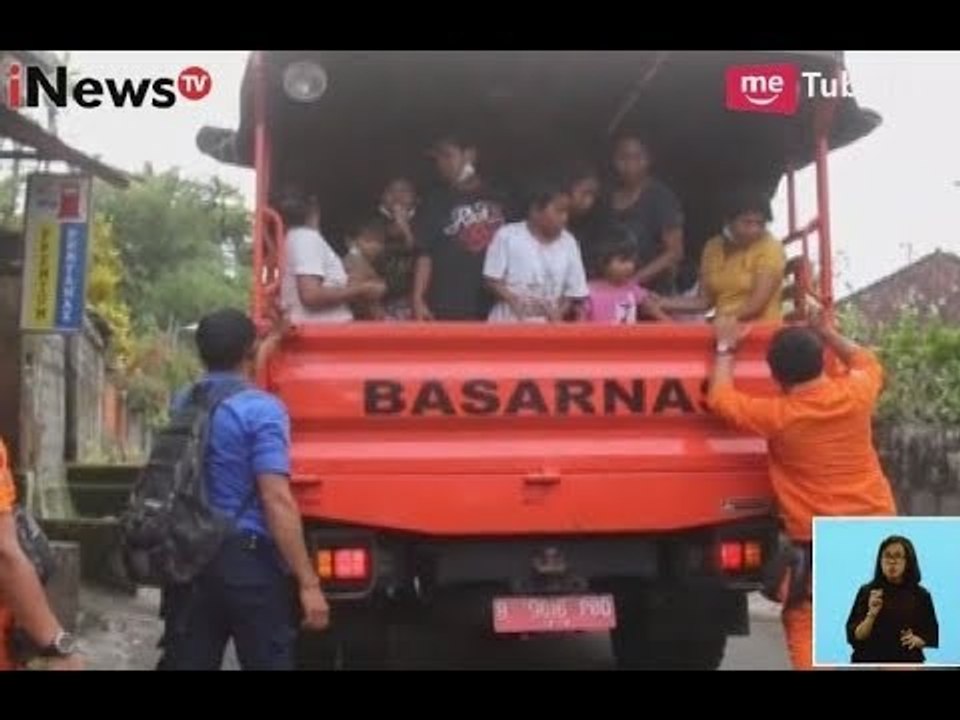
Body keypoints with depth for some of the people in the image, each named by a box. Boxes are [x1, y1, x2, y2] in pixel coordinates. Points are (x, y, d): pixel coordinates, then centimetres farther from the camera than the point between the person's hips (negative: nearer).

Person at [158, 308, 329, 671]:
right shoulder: (261, 409, -11)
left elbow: (229, 379, 34)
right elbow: (276, 500, -19)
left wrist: (275, 339, 46)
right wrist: (308, 581, -18)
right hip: (248, 559, -6)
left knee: (185, 664, 7)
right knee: (268, 663, 2)